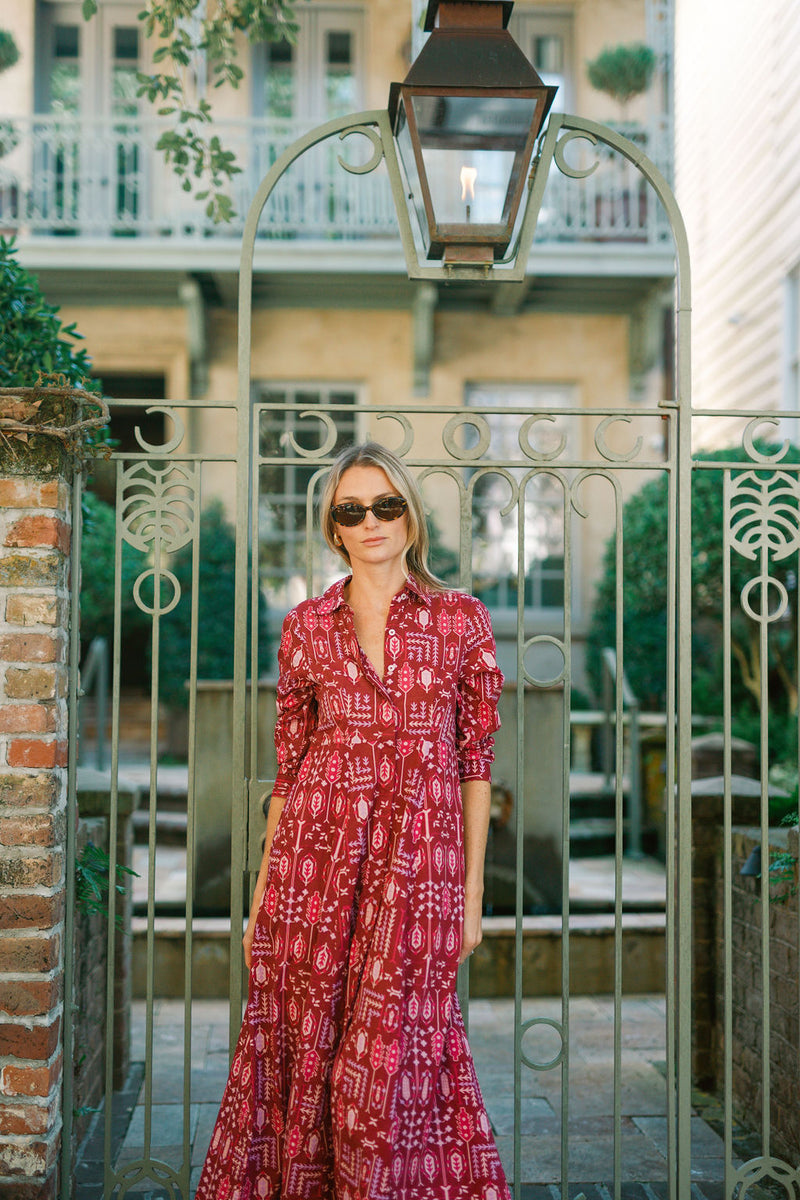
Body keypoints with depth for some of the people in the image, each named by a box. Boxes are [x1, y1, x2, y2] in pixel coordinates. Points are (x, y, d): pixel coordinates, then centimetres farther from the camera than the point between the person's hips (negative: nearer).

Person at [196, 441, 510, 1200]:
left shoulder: (462, 620, 3)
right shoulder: (306, 627, 7)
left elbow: (476, 761, 4)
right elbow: (289, 764, 9)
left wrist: (472, 892, 1)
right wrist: (261, 895, 7)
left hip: (419, 858, -1)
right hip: (316, 852, 2)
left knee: (391, 1052, 1)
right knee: (303, 1044, 6)